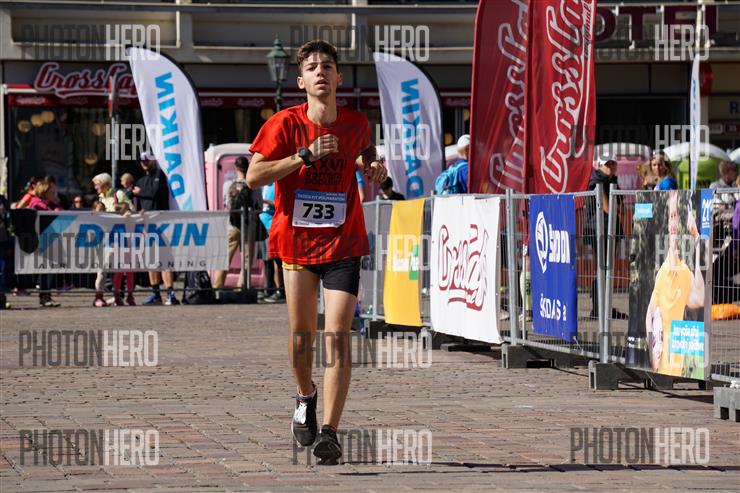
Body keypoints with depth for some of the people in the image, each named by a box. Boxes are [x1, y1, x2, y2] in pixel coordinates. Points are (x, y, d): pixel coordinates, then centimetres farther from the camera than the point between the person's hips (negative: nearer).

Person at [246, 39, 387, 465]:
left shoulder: (355, 123, 2)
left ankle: (330, 431, -15)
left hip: (343, 243, 0)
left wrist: (374, 166, 2)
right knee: (302, 337, 9)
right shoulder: (286, 123, -6)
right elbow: (254, 177, -13)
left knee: (338, 337, -13)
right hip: (297, 242, 0)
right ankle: (306, 397, 40)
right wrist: (306, 156, -20)